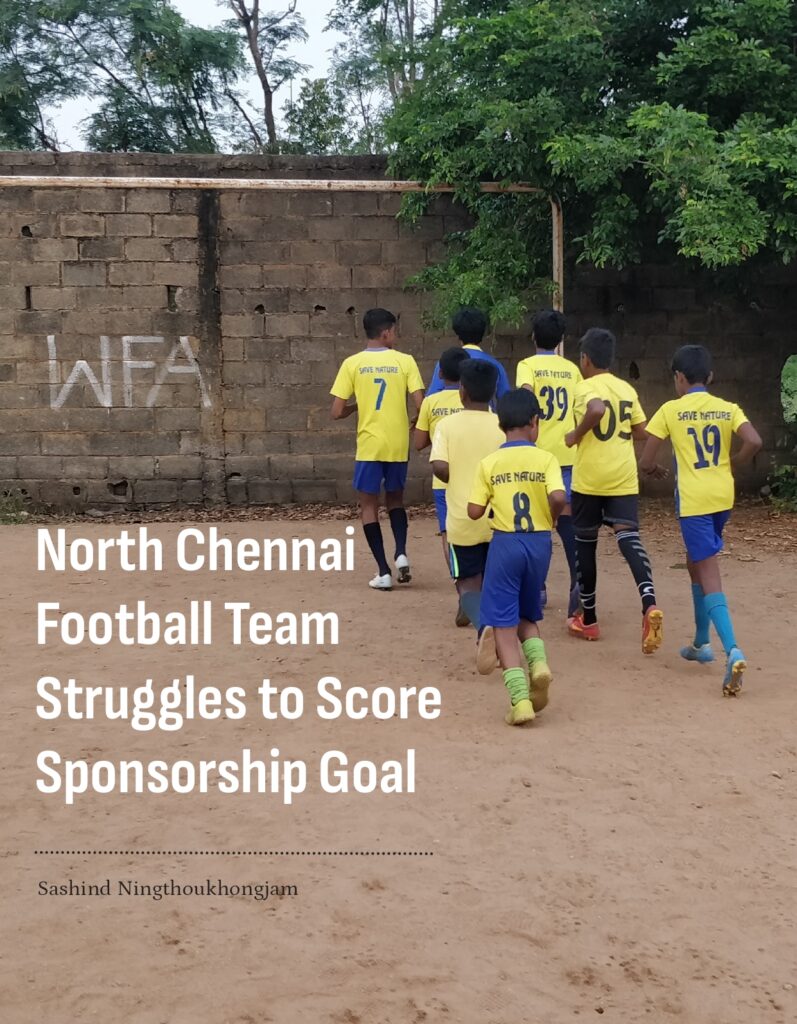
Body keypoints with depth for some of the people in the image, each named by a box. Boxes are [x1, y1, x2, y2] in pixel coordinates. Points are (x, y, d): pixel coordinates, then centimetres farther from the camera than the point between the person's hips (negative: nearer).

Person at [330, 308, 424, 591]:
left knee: (369, 505, 10)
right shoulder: (405, 361, -3)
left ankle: (383, 571, 4)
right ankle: (401, 553, 3)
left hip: (369, 445, -1)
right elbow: (420, 404, -8)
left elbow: (337, 412, -5)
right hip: (398, 444, 1)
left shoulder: (352, 364, -3)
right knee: (395, 498, 23)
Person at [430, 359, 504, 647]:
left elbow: (439, 466, -15)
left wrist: (459, 482, 5)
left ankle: (483, 623, -22)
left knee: (468, 584, 6)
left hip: (462, 519, -1)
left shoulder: (447, 424, -5)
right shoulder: (503, 426, -2)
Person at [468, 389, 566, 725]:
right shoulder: (546, 459, -3)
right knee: (526, 615, 22)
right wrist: (552, 516, 3)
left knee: (503, 622, 1)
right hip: (538, 544, 2)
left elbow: (474, 511, -4)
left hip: (505, 544, -2)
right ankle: (538, 663, -5)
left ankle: (520, 699, -9)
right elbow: (559, 497, -18)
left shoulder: (489, 464, -2)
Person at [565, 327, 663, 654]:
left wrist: (576, 434, -13)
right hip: (624, 477, 4)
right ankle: (649, 604, -32)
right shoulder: (627, 389, 12)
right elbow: (640, 431, 14)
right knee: (628, 536, -6)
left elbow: (597, 410, -27)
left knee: (585, 543, 11)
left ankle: (588, 620, 20)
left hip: (589, 478, -4)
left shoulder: (586, 387, -5)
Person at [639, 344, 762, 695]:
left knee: (709, 573, -8)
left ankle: (733, 650, -25)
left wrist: (656, 469, 19)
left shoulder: (670, 410, -3)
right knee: (696, 561, 24)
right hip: (722, 497, 5)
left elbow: (646, 462, -4)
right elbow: (754, 442, -12)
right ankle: (701, 642, 30)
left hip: (693, 499, -5)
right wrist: (730, 466, 7)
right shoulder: (728, 409, 5)